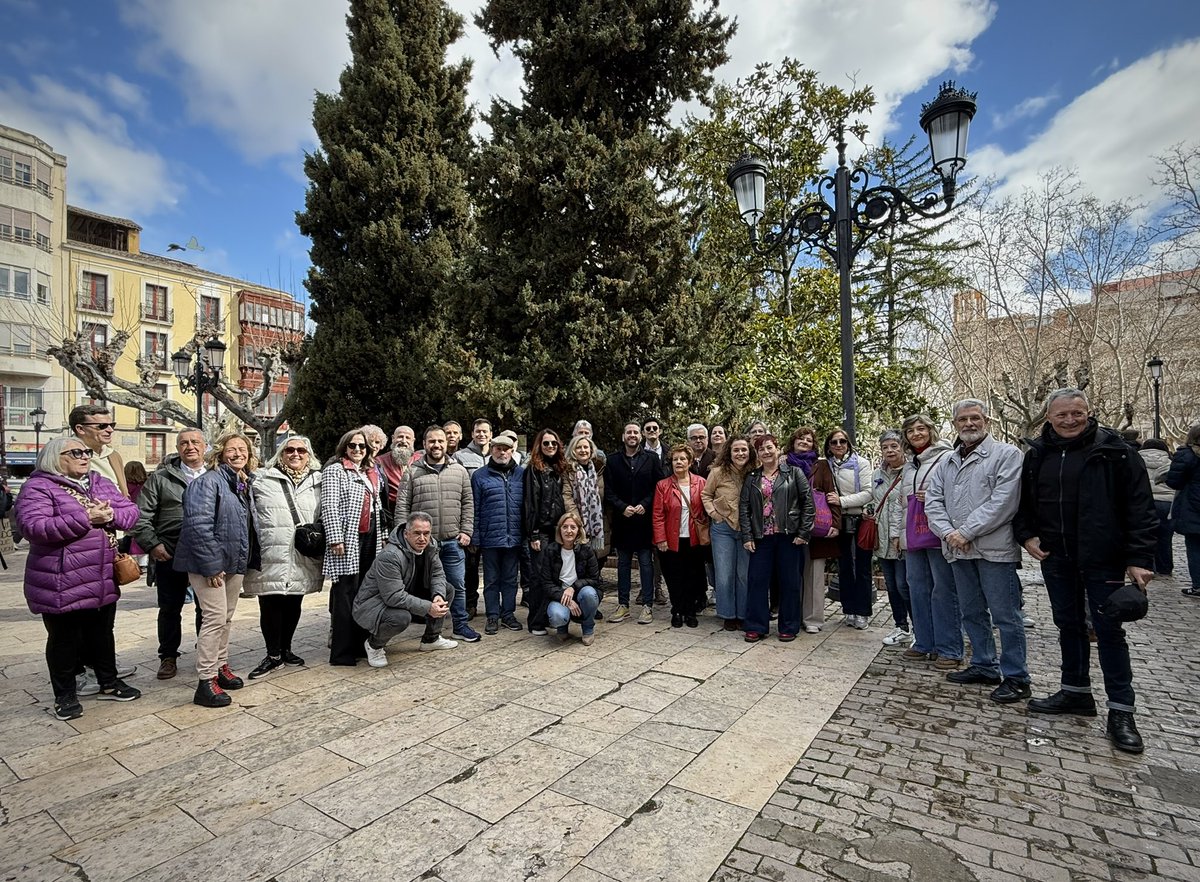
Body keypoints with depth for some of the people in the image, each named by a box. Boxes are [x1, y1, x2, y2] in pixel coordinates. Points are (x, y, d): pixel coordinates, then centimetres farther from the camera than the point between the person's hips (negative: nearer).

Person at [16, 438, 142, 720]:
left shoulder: (102, 483, 10)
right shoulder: (38, 487, -9)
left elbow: (131, 511, 6)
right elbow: (34, 527, -22)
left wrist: (111, 515, -15)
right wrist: (85, 519, -25)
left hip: (104, 579, 6)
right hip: (62, 583, -6)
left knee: (102, 632, 18)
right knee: (64, 638, 8)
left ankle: (109, 683, 32)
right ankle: (65, 696, 24)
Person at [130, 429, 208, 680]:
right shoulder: (160, 478, 2)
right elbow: (142, 516, 1)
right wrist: (152, 544, -8)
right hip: (170, 555, 0)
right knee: (170, 609, 11)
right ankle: (168, 657, 26)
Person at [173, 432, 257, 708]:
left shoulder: (244, 484, 12)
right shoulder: (208, 481, -14)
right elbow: (198, 525, -21)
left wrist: (245, 559, 13)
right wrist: (211, 565, -22)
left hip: (235, 563, 8)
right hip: (209, 563, -8)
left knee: (226, 618, 16)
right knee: (215, 618, -8)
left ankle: (221, 667, 30)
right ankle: (206, 682, 1)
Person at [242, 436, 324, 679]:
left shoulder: (318, 483, 9)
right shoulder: (262, 479, 2)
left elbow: (324, 518, 18)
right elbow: (250, 514, 2)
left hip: (302, 560, 3)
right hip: (270, 557, -3)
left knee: (293, 605, 13)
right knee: (270, 606, 1)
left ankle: (285, 649, 31)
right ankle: (273, 654, 18)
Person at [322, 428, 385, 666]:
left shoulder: (372, 473, 19)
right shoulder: (335, 470, -3)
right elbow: (329, 506, -12)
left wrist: (381, 536, 19)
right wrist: (335, 539, -18)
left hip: (370, 539, 7)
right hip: (348, 540, -7)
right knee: (346, 594, -5)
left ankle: (360, 644, 19)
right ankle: (341, 652, 3)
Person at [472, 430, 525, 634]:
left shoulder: (521, 474, 5)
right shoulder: (480, 476, 0)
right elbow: (474, 510, 0)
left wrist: (527, 533, 3)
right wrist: (475, 538, -4)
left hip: (514, 538, 2)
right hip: (490, 538, -2)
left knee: (510, 578, 13)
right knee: (491, 579, 10)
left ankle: (508, 613, 26)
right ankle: (493, 616, 21)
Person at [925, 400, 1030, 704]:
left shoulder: (1006, 454, -4)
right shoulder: (947, 462, 15)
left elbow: (1003, 502, -15)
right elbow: (933, 500, 8)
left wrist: (967, 532, -16)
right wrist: (948, 532, -8)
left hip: (994, 550, -6)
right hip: (958, 551, 6)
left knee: (1005, 615, 0)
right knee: (972, 613, 16)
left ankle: (1015, 677, 12)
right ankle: (984, 666, 30)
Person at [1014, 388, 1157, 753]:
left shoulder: (1114, 450, -8)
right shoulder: (1037, 454, 4)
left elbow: (1140, 506, -10)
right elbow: (1022, 501, 14)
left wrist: (1139, 558, -15)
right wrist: (1026, 535, -1)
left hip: (1102, 559, -4)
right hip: (1056, 558, 4)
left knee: (1108, 630, 2)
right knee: (1068, 625, 15)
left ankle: (1121, 711, 14)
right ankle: (1076, 692, 30)